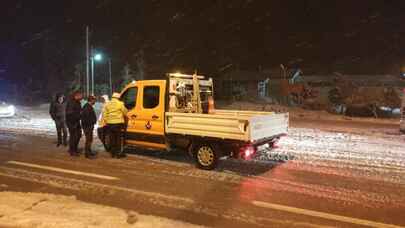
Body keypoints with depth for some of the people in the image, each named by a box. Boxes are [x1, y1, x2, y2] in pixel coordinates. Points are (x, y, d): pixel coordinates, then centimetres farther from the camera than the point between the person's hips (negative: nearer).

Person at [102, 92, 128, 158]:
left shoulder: (107, 104, 7)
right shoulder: (120, 104, -7)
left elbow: (104, 115, 6)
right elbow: (125, 112, 2)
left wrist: (106, 122, 13)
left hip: (110, 124, 4)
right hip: (118, 124, -4)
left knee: (112, 139, 11)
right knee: (119, 139, 4)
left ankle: (113, 153, 18)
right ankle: (119, 153, 7)